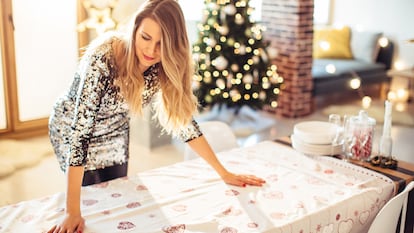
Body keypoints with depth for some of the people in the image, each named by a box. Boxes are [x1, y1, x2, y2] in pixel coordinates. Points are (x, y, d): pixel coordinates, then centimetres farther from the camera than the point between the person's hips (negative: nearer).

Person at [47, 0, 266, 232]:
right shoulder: (103, 60, -37)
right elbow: (80, 130, -38)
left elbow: (182, 118, -10)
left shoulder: (162, 69, -21)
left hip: (115, 134, 4)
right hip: (74, 130, -4)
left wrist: (224, 173, -10)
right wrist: (73, 212, -40)